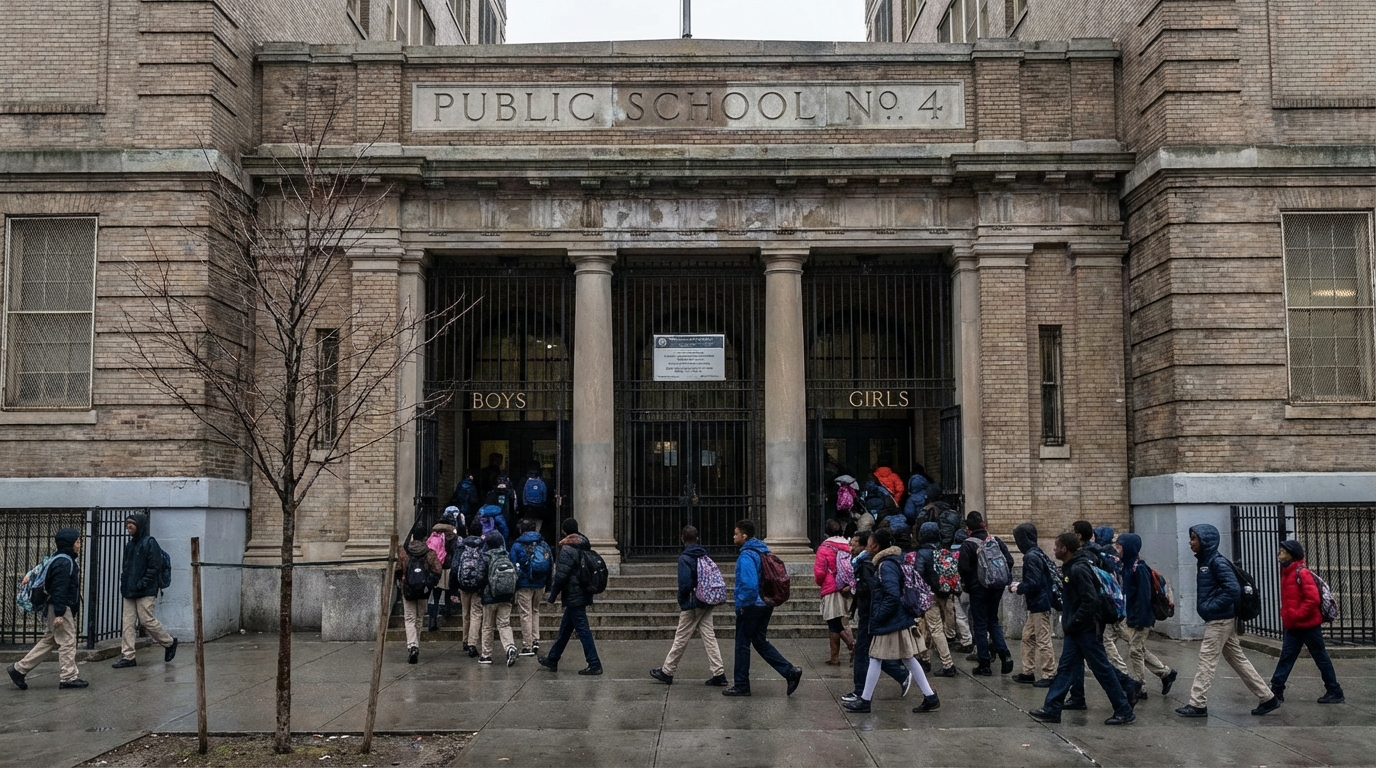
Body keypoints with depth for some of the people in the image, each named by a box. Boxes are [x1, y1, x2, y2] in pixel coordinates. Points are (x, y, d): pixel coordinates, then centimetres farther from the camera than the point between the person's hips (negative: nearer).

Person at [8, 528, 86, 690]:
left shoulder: (66, 560, 14)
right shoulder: (64, 563, -18)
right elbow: (59, 589, -22)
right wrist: (59, 613, -24)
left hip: (63, 608, 11)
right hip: (61, 609, -11)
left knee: (49, 641, 15)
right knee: (67, 641, -4)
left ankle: (19, 669, 18)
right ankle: (69, 677, 1)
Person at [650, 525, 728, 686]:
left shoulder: (684, 558, -13)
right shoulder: (705, 556, 8)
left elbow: (685, 584, -20)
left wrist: (681, 601, -3)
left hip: (692, 605, -6)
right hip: (708, 603, 6)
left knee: (680, 638, 3)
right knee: (709, 636, 7)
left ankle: (666, 672, 14)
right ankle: (719, 674, 2)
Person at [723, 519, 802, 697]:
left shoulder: (746, 556, -20)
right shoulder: (763, 551, 10)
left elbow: (749, 585, -29)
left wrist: (742, 604, -16)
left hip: (750, 607, -9)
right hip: (766, 605, 9)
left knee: (742, 644, 4)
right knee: (760, 642, 17)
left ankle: (741, 685, 13)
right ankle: (790, 671, 8)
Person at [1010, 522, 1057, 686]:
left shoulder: (1031, 557, -18)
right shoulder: (1037, 553, 11)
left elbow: (1033, 584, -23)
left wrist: (1019, 588, -8)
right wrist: (1020, 586, 11)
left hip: (1039, 605, -10)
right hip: (1036, 605, 10)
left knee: (1043, 642, -3)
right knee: (1028, 637, 17)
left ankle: (1048, 675, 4)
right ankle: (1029, 672, 24)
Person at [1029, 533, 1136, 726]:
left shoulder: (1079, 569, -20)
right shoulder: (1071, 567, 11)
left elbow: (1090, 601, -25)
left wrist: (1072, 623, -19)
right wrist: (1068, 622, 13)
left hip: (1087, 629, -10)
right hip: (1076, 630, 10)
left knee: (1102, 669, -1)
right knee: (1065, 668, 10)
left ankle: (1124, 711, 8)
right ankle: (1052, 709, 13)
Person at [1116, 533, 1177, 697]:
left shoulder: (1139, 568, -18)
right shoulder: (1128, 566, 9)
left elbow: (1144, 595, -21)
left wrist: (1140, 619, -22)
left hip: (1138, 618, -9)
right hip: (1131, 617, 9)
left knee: (1135, 651, -1)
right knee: (1139, 650, 16)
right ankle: (1165, 673, 27)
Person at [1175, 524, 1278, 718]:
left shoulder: (1217, 562, -16)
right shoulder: (1204, 561, 11)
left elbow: (1234, 589, -25)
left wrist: (1211, 607, -21)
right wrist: (1206, 606, 6)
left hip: (1219, 621, -9)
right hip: (1219, 620, 9)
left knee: (1206, 661, -5)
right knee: (1238, 660, 13)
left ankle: (1197, 704, 0)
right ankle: (1268, 698, 19)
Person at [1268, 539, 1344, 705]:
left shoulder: (1302, 573, -16)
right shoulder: (1286, 573, 11)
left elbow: (1313, 598, -23)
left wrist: (1297, 615, -21)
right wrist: (1287, 617, 14)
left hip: (1308, 625, -8)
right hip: (1292, 627, 8)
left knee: (1321, 658, 3)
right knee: (1286, 657, 5)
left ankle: (1335, 693, 13)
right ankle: (1276, 690, 5)